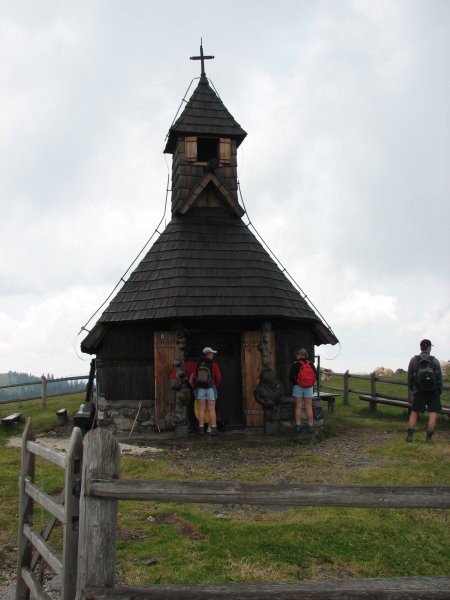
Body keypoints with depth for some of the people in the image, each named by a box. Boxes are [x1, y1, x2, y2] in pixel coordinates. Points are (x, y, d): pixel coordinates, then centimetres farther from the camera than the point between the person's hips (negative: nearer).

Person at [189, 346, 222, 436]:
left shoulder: (198, 364, 0)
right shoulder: (214, 364, -6)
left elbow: (193, 378, 2)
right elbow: (219, 378, -2)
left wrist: (195, 387, 17)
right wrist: (216, 386, 17)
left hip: (200, 388, 2)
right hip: (210, 388, -2)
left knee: (201, 409, 4)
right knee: (212, 409, 1)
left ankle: (201, 429, 3)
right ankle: (213, 429, -1)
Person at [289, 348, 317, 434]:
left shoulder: (295, 364, -8)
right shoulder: (311, 364, 0)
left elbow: (291, 377, -8)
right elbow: (316, 376, 1)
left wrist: (295, 384, 9)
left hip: (298, 387, -2)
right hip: (309, 388, 2)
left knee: (298, 407, 5)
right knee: (309, 407, 5)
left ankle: (298, 426, 5)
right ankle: (310, 427, 6)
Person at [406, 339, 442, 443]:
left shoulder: (414, 360, -4)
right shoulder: (435, 360, -5)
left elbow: (410, 377, 1)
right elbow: (439, 377, -3)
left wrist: (411, 388, 16)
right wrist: (439, 391, 6)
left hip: (419, 391, 1)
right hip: (433, 391, -1)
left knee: (414, 412, 11)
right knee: (433, 413, 4)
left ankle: (410, 435, 4)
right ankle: (429, 437, 0)